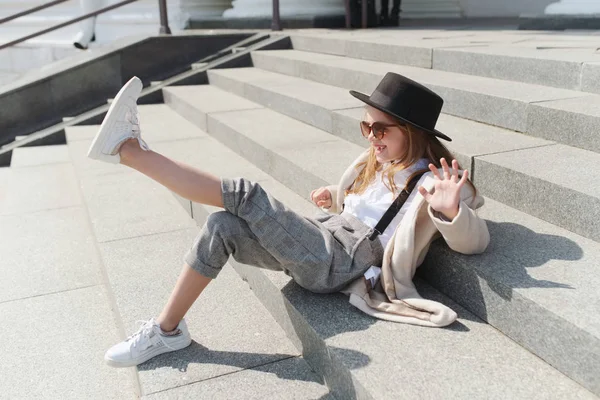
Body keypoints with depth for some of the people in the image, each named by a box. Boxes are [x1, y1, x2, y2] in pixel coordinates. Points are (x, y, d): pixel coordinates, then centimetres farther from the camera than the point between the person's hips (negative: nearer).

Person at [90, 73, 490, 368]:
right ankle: (167, 330, 0)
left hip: (337, 262, -8)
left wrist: (450, 210, -40)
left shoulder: (433, 182, -7)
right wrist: (334, 197, 16)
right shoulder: (378, 164, 17)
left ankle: (127, 149, -12)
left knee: (244, 195, -21)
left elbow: (476, 240, -20)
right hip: (318, 239, 8)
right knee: (222, 227, -12)